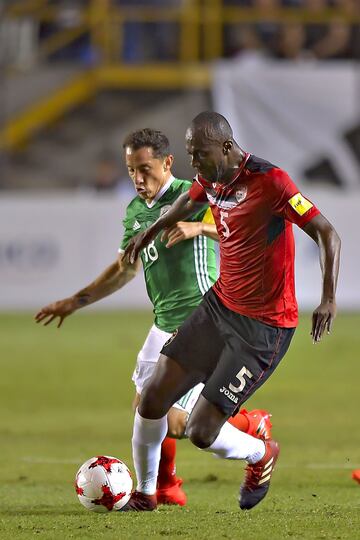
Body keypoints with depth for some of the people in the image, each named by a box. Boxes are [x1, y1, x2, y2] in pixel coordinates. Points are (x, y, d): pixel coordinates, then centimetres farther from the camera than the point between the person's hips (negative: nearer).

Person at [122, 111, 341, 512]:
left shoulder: (269, 182, -22)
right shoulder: (211, 179, 2)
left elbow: (327, 234, -21)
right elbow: (188, 202, 28)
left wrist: (328, 298, -33)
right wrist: (150, 231, 44)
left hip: (263, 328, -7)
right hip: (219, 304, 7)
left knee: (201, 433, -10)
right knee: (152, 400, 1)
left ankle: (262, 455, 23)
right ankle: (144, 494, 23)